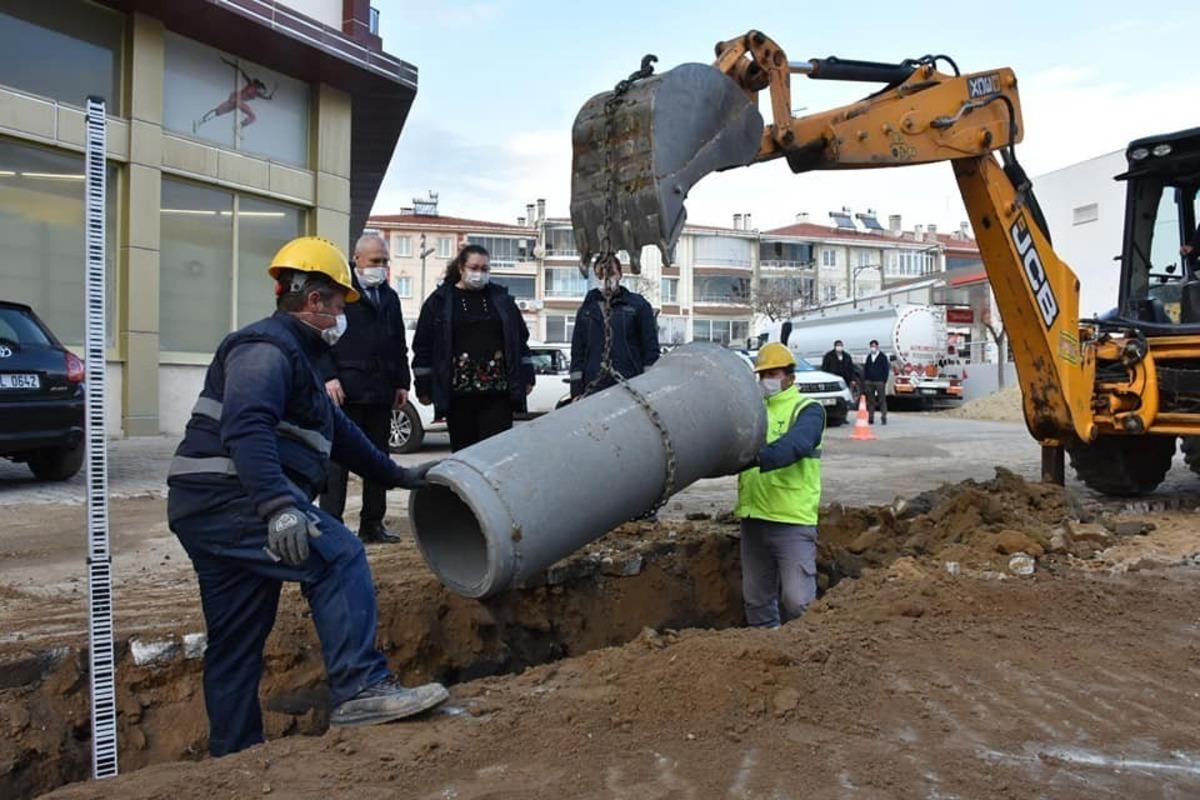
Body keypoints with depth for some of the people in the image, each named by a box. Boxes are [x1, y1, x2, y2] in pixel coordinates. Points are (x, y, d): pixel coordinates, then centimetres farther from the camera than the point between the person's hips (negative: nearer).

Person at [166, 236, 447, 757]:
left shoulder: (290, 354, 26)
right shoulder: (266, 347, -9)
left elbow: (337, 430, 32)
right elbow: (247, 428, -25)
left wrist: (397, 475, 35)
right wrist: (277, 505, -36)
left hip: (208, 510, 11)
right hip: (228, 497, -11)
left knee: (236, 645, 13)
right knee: (338, 557, -20)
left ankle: (234, 756, 21)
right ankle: (361, 688, -21)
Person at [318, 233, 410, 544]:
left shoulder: (389, 297, 19)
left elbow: (399, 344, 22)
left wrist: (402, 383, 15)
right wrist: (329, 376, -16)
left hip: (381, 391, 7)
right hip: (346, 389, -7)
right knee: (338, 457, -3)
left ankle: (372, 523, 17)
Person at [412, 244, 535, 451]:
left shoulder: (501, 298, 13)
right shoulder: (441, 300, 6)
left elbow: (520, 339, 15)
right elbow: (423, 347, 5)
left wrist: (526, 377, 10)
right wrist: (423, 387, 1)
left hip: (498, 392, 1)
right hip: (458, 392, -1)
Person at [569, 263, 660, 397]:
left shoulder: (638, 305, 8)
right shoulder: (586, 310, 16)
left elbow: (651, 348, 5)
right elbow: (577, 353, 16)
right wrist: (576, 392, 8)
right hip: (594, 389, 2)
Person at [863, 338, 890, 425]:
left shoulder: (883, 357, 2)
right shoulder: (868, 357, 14)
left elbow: (886, 369, -1)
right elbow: (865, 369, 15)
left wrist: (884, 381, -8)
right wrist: (865, 380, 6)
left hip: (880, 382, -4)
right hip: (869, 382, 4)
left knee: (882, 400, -5)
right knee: (870, 400, 3)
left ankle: (883, 418, -3)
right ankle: (871, 418, 6)